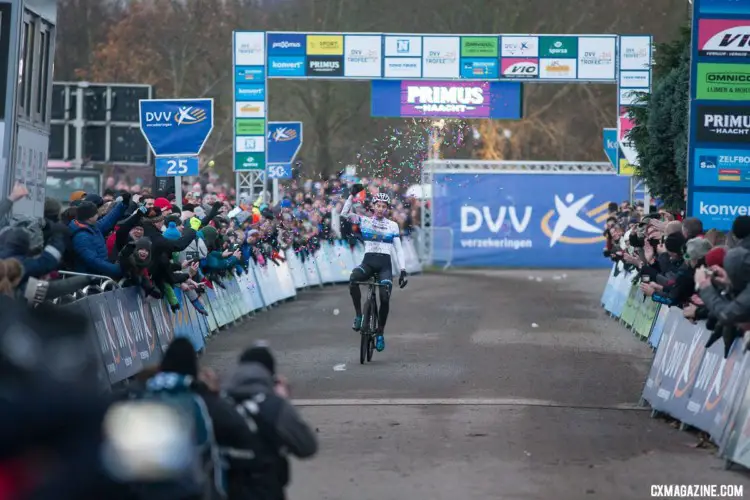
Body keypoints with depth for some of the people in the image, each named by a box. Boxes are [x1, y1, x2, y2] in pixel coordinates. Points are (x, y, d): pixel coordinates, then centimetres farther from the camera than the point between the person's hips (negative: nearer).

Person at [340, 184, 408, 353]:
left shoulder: (392, 225, 8)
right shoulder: (364, 221, 8)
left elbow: (398, 249, 7)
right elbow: (344, 213, -3)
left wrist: (403, 270, -2)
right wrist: (352, 195, -12)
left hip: (384, 264, 0)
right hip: (368, 261, 0)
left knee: (385, 297, -18)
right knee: (353, 279, -34)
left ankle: (380, 333, 1)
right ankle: (358, 315, -17)